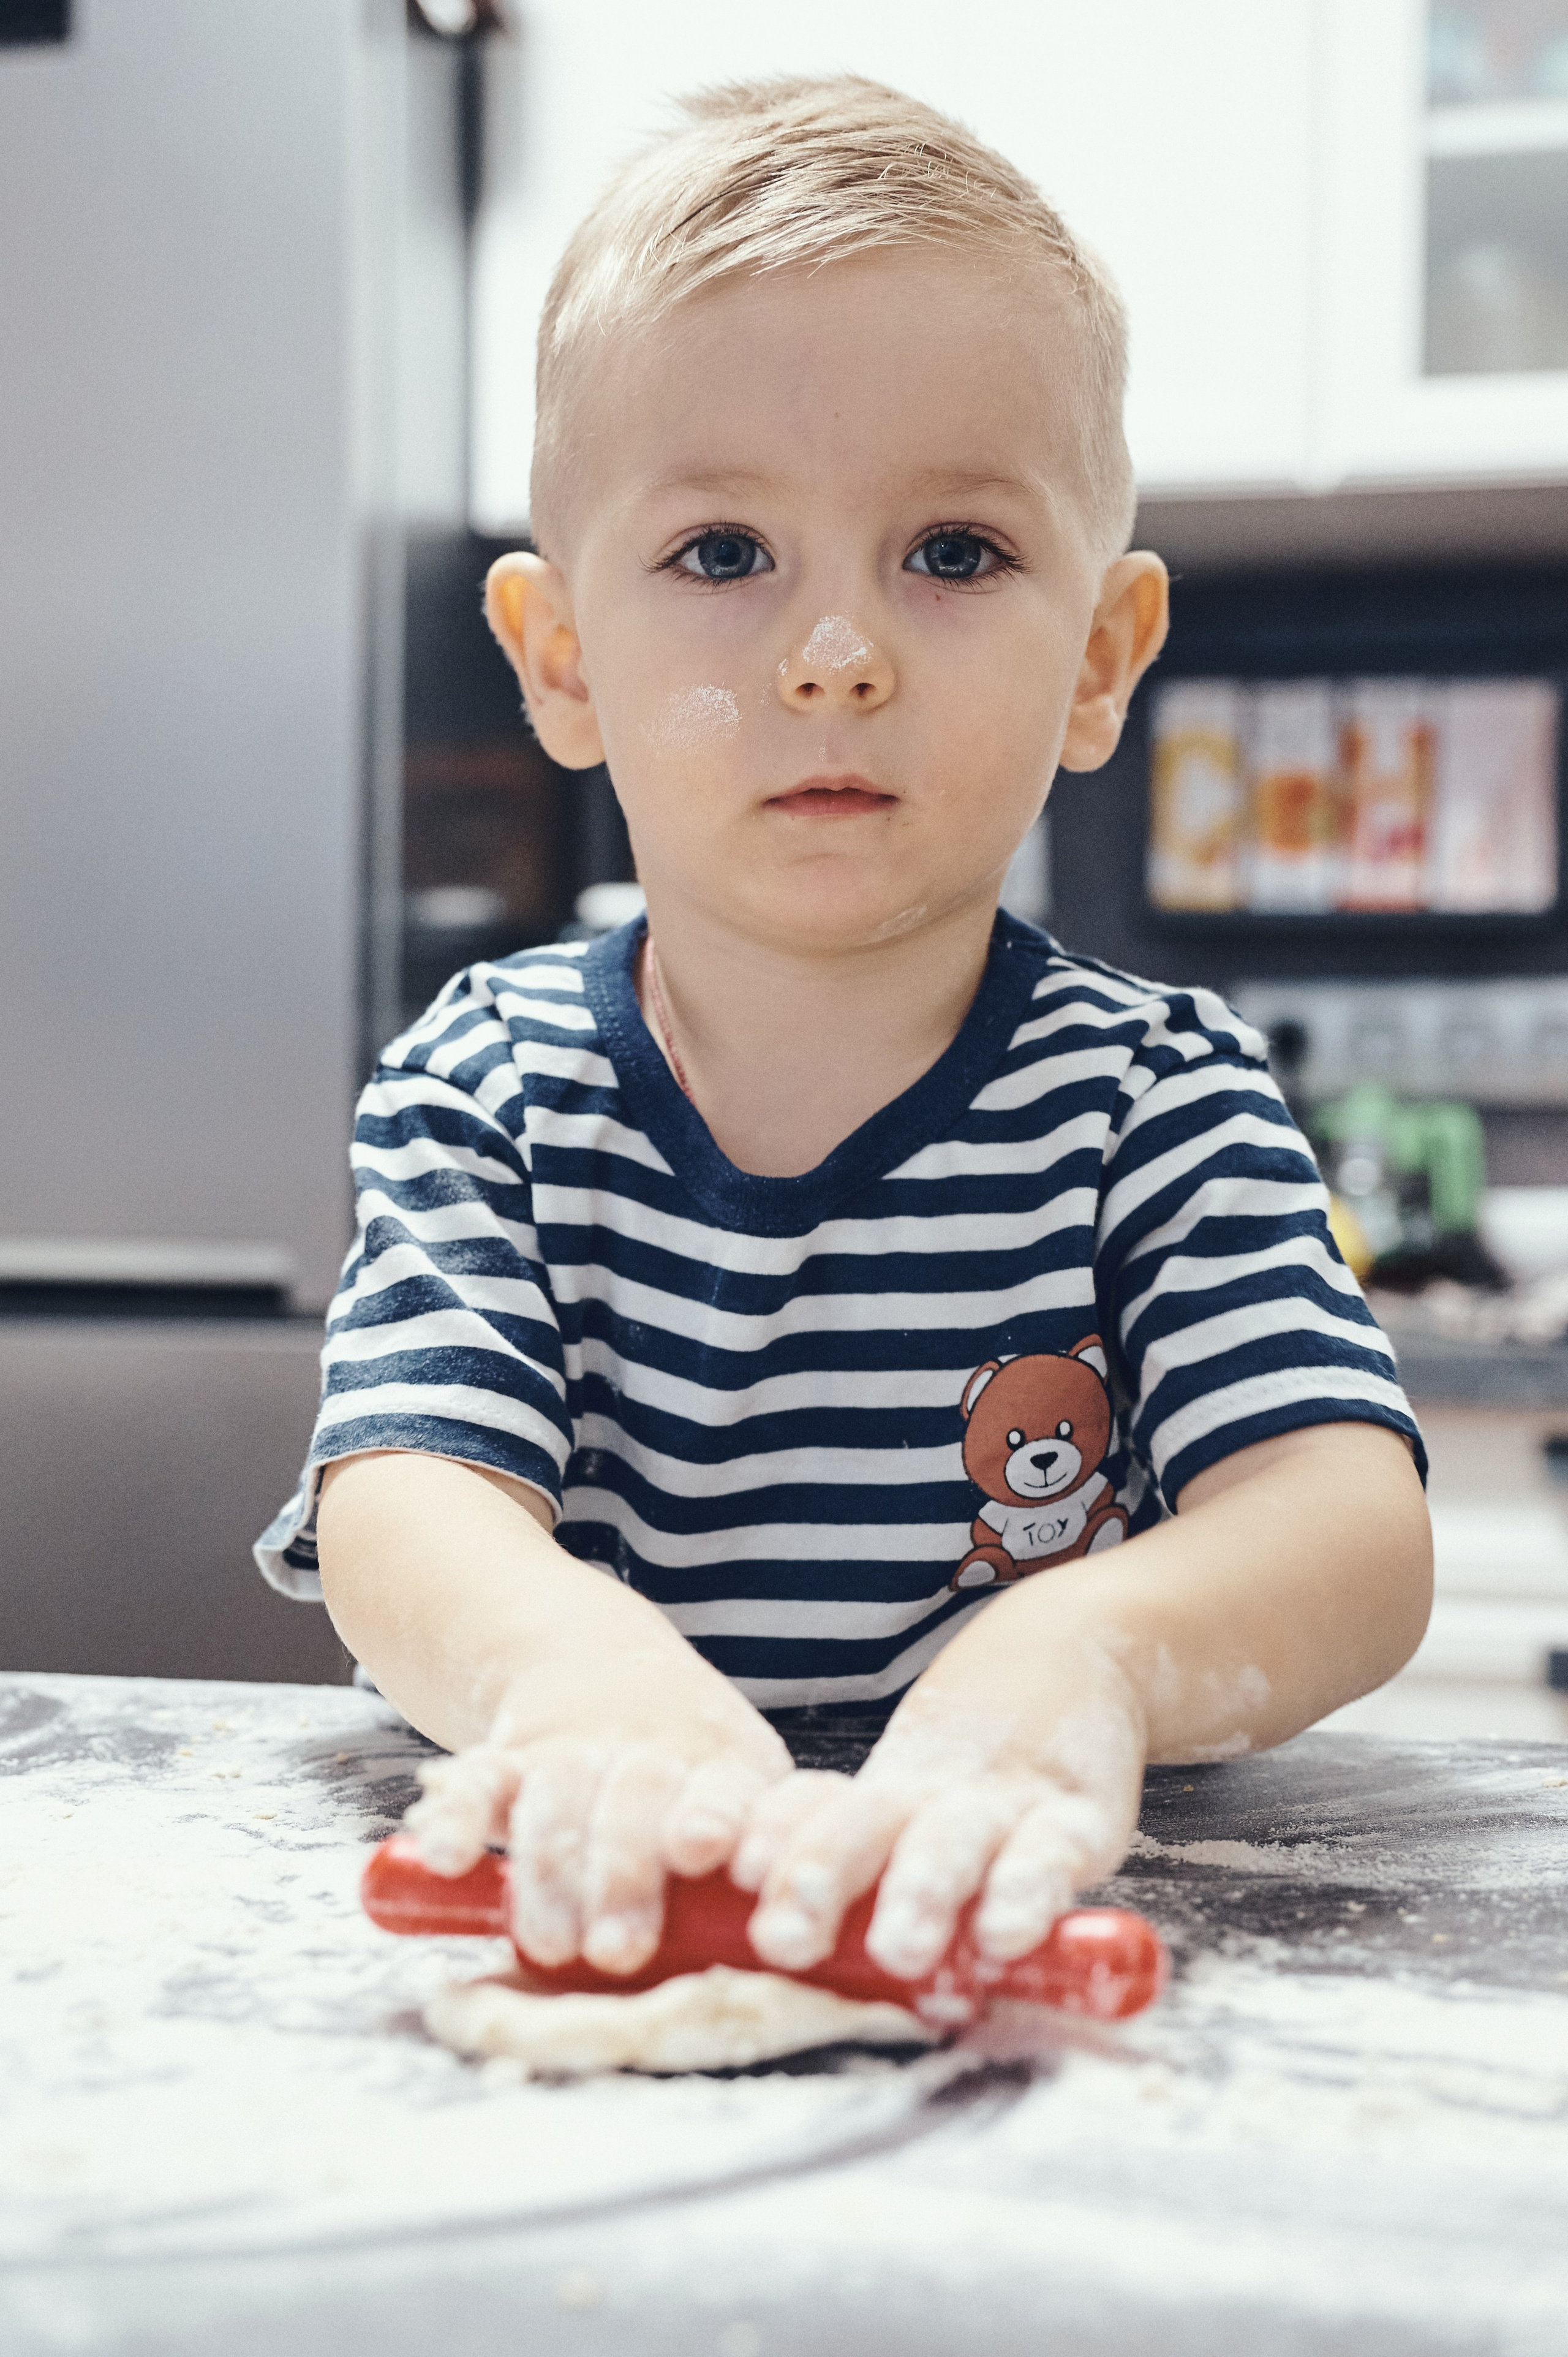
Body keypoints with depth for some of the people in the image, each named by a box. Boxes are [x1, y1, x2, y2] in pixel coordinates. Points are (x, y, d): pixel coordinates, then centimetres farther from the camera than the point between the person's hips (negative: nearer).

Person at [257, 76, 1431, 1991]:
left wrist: (1083, 1658, -41)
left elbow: (1353, 1527, -18)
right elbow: (402, 1503, -14)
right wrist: (568, 1665, -39)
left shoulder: (1160, 1102, -4)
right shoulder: (482, 1091, 0)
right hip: (590, 1921, 0)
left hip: (1048, 1944, 0)